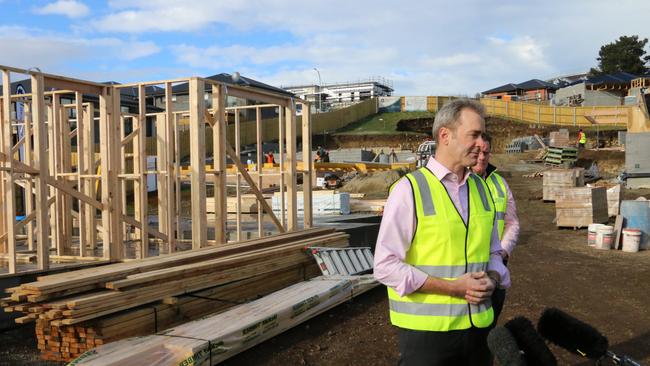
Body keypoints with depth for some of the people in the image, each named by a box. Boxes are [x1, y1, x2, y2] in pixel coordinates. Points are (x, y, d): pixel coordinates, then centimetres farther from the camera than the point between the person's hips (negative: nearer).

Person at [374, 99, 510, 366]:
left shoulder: (481, 189, 8)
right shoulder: (409, 189, -11)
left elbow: (493, 253, 16)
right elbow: (386, 266, -15)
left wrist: (492, 281, -6)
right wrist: (453, 287, -18)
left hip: (477, 326, 6)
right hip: (425, 329, -5)